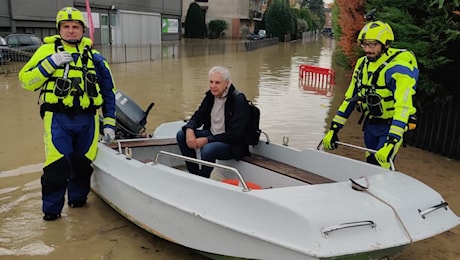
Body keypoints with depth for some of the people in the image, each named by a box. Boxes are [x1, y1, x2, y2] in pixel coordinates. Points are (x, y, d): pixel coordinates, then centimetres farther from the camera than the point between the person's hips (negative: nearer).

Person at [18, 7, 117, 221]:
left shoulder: (94, 57, 11)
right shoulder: (48, 50, 6)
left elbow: (108, 91, 15)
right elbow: (26, 80, 0)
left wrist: (109, 122, 10)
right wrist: (50, 63, -13)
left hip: (87, 120, 2)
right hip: (58, 119, -2)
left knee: (83, 163, 7)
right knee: (57, 166, -7)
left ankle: (77, 197, 31)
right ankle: (51, 208, 12)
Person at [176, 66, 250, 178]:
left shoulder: (238, 100, -19)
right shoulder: (211, 95, 3)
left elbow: (235, 134, -23)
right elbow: (198, 116, 9)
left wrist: (207, 140, -25)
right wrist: (189, 130, -16)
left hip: (233, 144, -8)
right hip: (211, 134, 8)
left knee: (208, 149, -35)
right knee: (181, 134, -6)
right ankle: (195, 173, -1)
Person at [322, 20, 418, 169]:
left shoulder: (398, 68, -23)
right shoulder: (362, 64, -1)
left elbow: (403, 106, -31)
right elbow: (350, 98, 4)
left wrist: (391, 142, -41)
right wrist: (334, 129, 0)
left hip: (391, 126, -6)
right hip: (370, 125, 7)